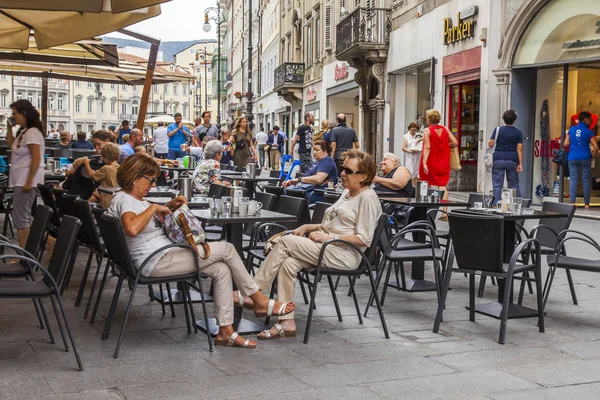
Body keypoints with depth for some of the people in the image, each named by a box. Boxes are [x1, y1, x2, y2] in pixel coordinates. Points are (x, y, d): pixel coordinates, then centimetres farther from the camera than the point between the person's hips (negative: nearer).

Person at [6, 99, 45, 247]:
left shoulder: (32, 132, -15)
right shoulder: (23, 131, 15)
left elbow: (36, 159, -21)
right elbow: (12, 146, 31)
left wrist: (29, 181, -23)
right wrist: (9, 128, 17)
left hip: (26, 182, -10)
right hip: (20, 180, 10)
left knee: (19, 218, -9)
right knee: (23, 218, 12)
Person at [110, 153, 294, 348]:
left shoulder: (135, 199, 16)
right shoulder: (123, 199, -14)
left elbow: (156, 218, 34)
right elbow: (132, 228, -36)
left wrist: (170, 206, 14)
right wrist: (153, 207, -22)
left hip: (166, 255, 11)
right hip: (156, 261, -11)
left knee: (222, 269, -3)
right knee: (226, 249, -10)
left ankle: (225, 331, -3)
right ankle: (260, 301, 3)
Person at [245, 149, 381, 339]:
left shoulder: (367, 198, -7)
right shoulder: (347, 193, 22)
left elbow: (364, 239, -14)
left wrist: (328, 237, -16)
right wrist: (307, 227, 11)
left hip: (344, 255, -9)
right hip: (328, 248, 9)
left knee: (286, 242, -20)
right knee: (288, 264, -18)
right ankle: (286, 322, -18)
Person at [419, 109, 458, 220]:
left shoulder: (427, 131, -9)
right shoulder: (445, 129, 3)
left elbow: (427, 147, -19)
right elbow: (455, 143, -1)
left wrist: (424, 162, -23)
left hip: (431, 162, -3)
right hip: (443, 163, 3)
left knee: (431, 186, 8)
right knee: (443, 186, 4)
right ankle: (444, 212, -5)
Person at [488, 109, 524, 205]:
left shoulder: (498, 129, -2)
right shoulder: (518, 132, 2)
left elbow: (490, 144, -5)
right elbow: (519, 149, -2)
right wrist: (520, 163, -1)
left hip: (498, 159, -1)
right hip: (512, 160, 1)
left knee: (497, 185, 1)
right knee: (514, 185, 9)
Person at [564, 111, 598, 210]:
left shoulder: (572, 129, 5)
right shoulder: (589, 132, -6)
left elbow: (566, 144, 5)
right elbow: (596, 147, -10)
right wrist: (593, 156, 7)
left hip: (572, 158, 2)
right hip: (585, 158, -2)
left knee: (573, 180, 4)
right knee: (585, 180, 5)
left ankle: (572, 202, -3)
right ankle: (586, 204, 7)